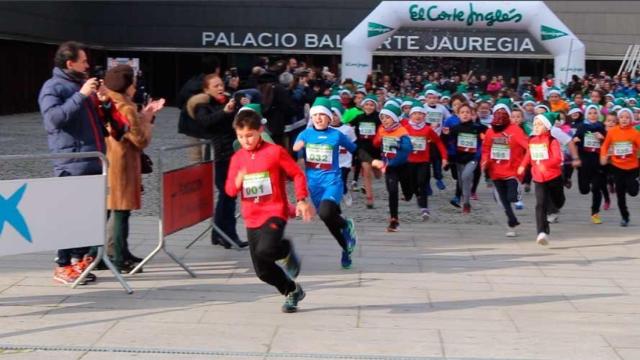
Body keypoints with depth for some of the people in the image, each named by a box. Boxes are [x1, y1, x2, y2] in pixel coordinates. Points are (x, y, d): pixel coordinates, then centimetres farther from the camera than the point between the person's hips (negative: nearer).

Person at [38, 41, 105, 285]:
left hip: (93, 161, 8)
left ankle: (79, 259, 21)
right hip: (71, 162, -8)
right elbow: (54, 117, -22)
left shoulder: (81, 84, 20)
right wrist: (81, 95, -22)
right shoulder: (53, 87, -6)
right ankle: (63, 267, -1)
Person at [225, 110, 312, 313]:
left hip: (274, 213, -5)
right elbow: (229, 190, 8)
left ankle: (286, 250, 4)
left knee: (264, 251, -31)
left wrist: (301, 200, -11)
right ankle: (292, 291, 31)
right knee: (262, 270, 8)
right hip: (252, 219, 6)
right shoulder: (237, 158, 7)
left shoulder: (275, 152, -7)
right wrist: (238, 181, -14)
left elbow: (297, 174, -1)